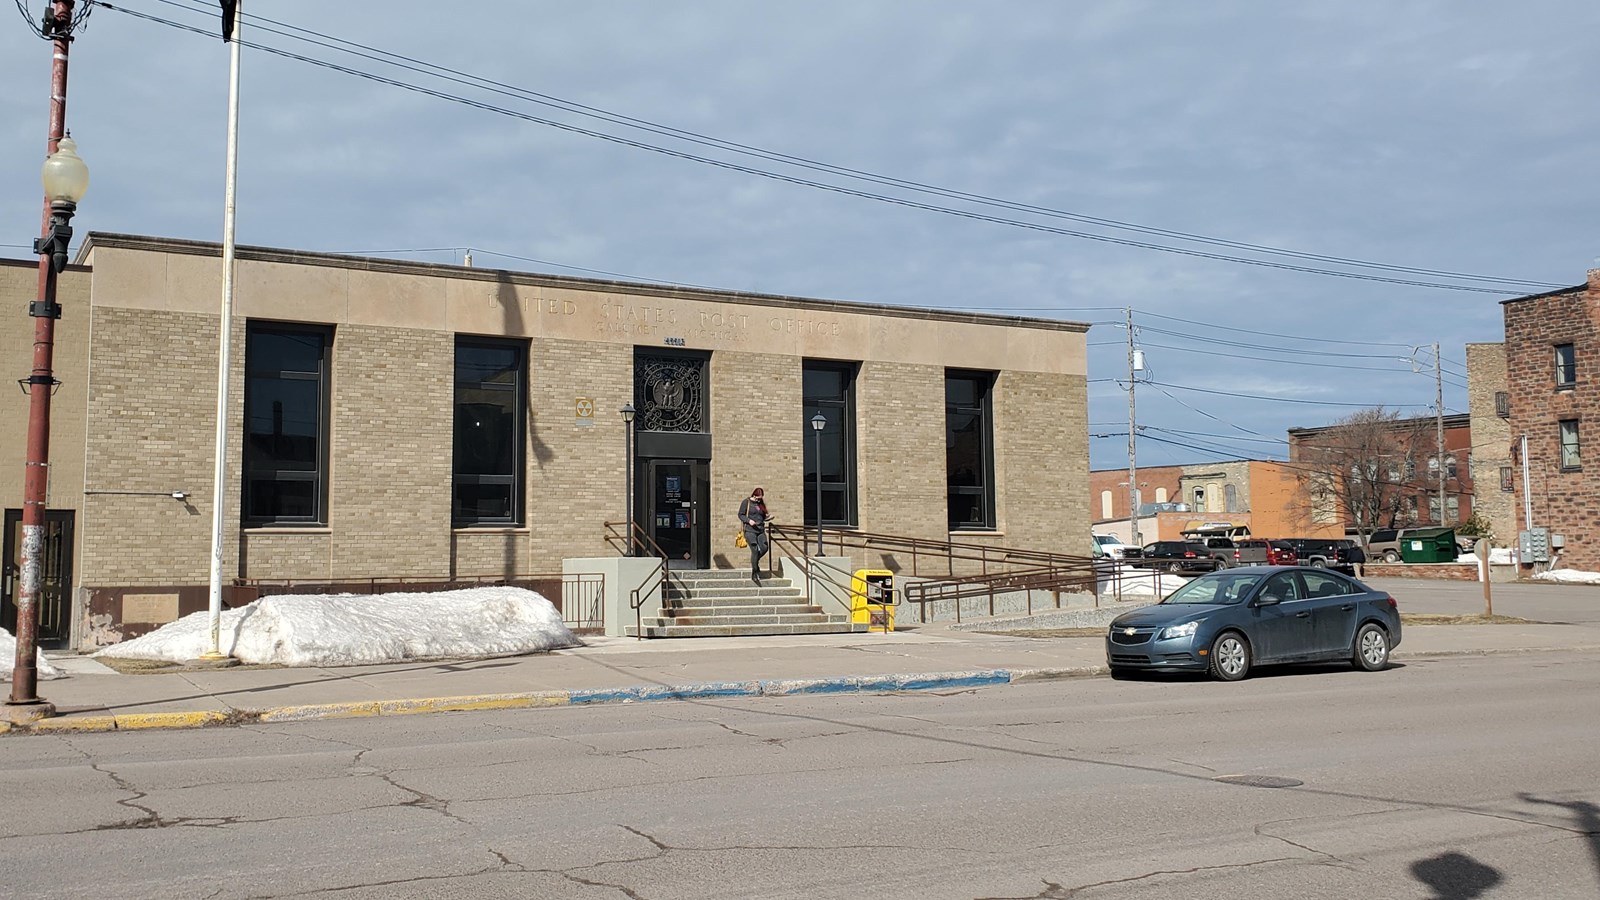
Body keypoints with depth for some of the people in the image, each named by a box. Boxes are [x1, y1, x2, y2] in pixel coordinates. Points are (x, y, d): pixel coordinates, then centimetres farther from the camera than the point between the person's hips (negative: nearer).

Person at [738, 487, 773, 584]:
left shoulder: (761, 504, 16)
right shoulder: (746, 502, 0)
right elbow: (740, 515, -1)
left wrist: (768, 517, 3)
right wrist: (749, 520, -16)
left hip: (760, 530, 6)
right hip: (750, 530, -6)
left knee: (764, 548, -8)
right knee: (755, 550, -11)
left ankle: (755, 562, 22)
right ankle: (754, 575, -4)